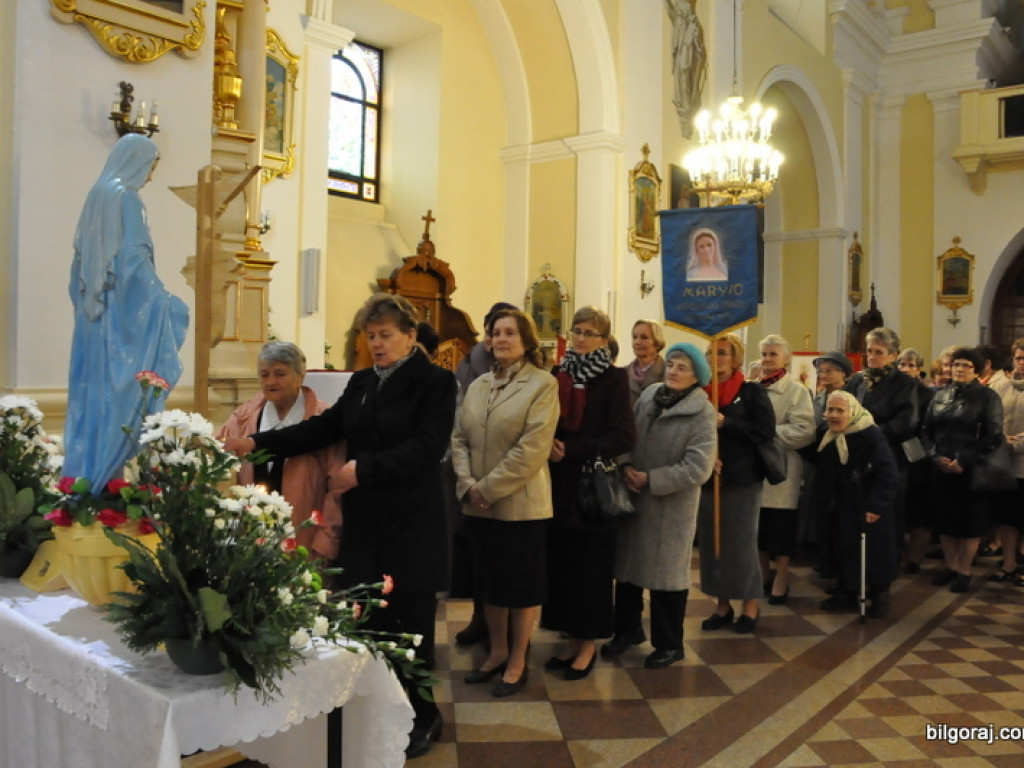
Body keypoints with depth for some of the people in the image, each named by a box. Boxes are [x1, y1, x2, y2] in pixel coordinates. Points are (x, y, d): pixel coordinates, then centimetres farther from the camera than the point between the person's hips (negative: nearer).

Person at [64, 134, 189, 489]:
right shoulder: (126, 196, -10)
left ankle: (83, 472, 16)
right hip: (122, 310, -9)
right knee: (117, 386, -6)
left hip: (94, 309, 9)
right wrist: (164, 301, -13)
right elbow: (134, 257, -18)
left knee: (93, 386, 10)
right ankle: (105, 475, -3)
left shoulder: (97, 194, 15)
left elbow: (80, 259, 18)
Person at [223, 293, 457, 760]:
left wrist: (364, 468, -24)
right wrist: (258, 442, -1)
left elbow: (427, 447, -18)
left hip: (412, 524, -5)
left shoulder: (435, 382, -7)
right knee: (369, 619, 8)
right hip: (365, 521, 5)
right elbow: (324, 427, 8)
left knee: (412, 621, 5)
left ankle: (423, 716, 23)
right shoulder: (361, 382, 12)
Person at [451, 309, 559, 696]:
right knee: (488, 579, 16)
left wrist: (489, 488, -17)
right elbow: (459, 438, 7)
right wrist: (468, 483, -10)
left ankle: (517, 662, 22)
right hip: (477, 504, 6)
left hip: (520, 503, -6)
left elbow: (532, 449, -17)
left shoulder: (543, 384, -9)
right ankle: (497, 652, 33)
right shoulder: (477, 386, 10)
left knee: (522, 583, 7)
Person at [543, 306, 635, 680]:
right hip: (560, 484, 4)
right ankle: (572, 638, 22)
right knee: (562, 561, 7)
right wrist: (548, 445, -9)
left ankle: (589, 644, 19)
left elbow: (624, 436, -13)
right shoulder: (558, 374, 8)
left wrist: (571, 449, -16)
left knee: (590, 564, 5)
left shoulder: (614, 378, -6)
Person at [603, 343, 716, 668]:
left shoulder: (702, 413, -15)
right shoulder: (648, 395, 1)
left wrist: (650, 479, -19)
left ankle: (669, 644, 27)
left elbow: (698, 469, -21)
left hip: (672, 505, -5)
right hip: (633, 497, 5)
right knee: (628, 565, 16)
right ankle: (628, 630, 36)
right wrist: (626, 466, -11)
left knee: (666, 572, 8)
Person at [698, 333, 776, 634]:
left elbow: (766, 431, -12)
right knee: (710, 542, 7)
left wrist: (725, 423, -18)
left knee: (742, 543, 2)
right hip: (708, 479, 4)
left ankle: (751, 605, 19)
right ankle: (722, 605, 20)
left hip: (743, 479, -4)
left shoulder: (752, 391, -4)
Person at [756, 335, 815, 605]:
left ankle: (781, 578, 16)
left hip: (782, 467, -4)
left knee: (780, 525, 2)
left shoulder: (796, 390, -5)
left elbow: (804, 431, -15)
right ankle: (762, 574, 27)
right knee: (757, 522, 12)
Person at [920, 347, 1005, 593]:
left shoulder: (988, 397, -2)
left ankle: (964, 571, 15)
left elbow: (993, 437, -10)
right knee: (945, 519, 9)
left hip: (971, 471, -4)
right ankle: (950, 566, 23)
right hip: (941, 469, 4)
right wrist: (936, 456, -8)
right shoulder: (940, 396, 11)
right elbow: (926, 430, 9)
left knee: (970, 520, 3)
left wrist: (964, 461, -17)